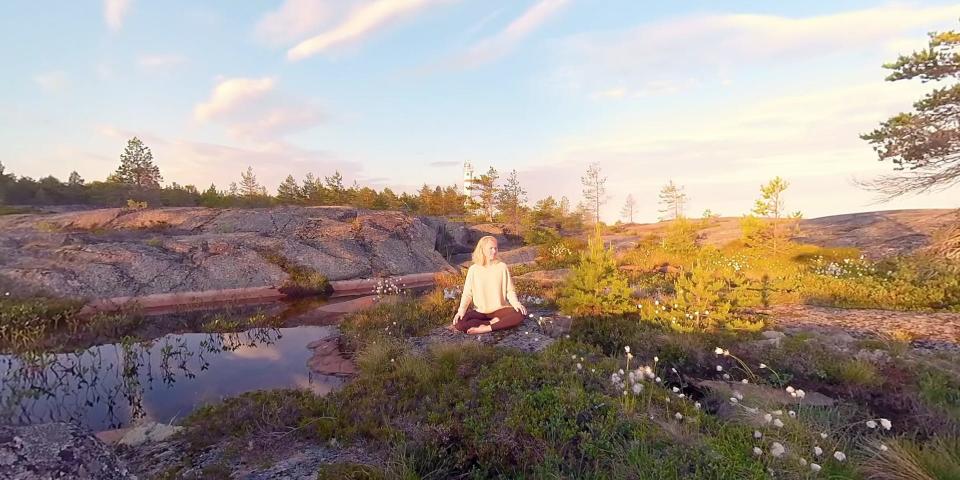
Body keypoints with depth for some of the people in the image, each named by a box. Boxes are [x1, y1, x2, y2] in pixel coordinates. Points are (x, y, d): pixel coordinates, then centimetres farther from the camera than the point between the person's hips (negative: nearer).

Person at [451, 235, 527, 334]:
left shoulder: (502, 267, -2)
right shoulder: (473, 269, -2)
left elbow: (510, 290, 0)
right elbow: (467, 293, -2)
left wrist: (516, 303, -20)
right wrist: (462, 309, -20)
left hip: (499, 309, 0)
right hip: (479, 311, 0)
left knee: (519, 315, -30)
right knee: (459, 323, -27)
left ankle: (486, 328, -27)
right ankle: (493, 322, -16)